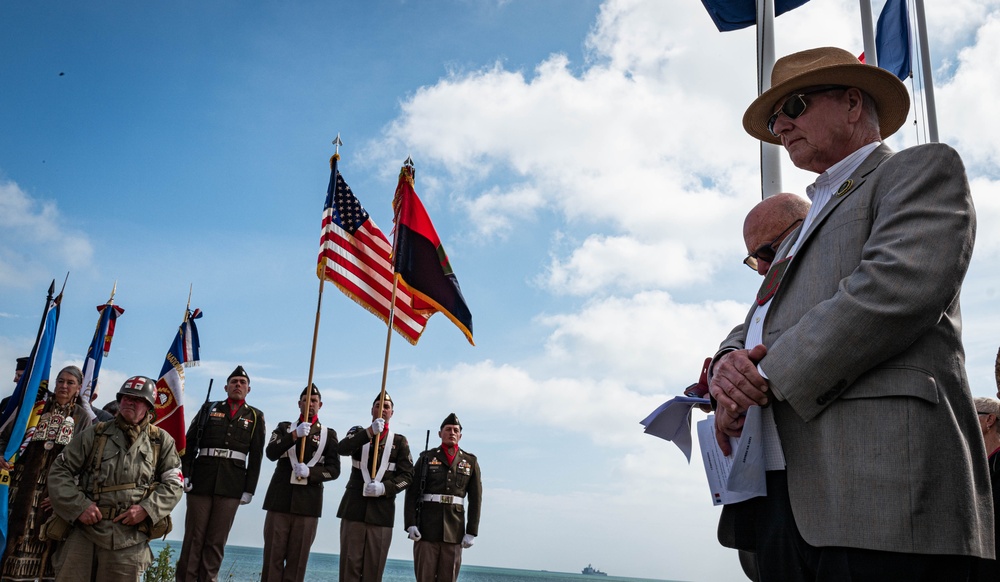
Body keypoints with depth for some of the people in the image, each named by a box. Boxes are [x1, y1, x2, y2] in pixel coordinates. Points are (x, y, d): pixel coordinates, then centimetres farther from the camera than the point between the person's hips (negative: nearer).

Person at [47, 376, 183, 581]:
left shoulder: (161, 441, 8)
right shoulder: (95, 434, 9)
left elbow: (173, 484, 8)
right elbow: (60, 470, 8)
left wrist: (147, 509, -9)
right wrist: (79, 505, -7)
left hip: (130, 538, -1)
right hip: (84, 531, 1)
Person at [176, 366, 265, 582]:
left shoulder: (255, 417, 11)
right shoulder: (209, 409, 12)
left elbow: (256, 456, 6)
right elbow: (190, 443, 7)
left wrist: (249, 489, 0)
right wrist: (185, 474, -3)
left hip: (232, 484, 0)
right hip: (201, 480, 0)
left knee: (217, 540, 2)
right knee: (194, 536, 2)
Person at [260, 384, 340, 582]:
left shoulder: (329, 434, 10)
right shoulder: (285, 428, 13)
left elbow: (334, 470, 2)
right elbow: (270, 453, -6)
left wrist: (309, 472, -16)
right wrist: (294, 435, -20)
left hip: (308, 504, 0)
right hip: (280, 500, 1)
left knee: (298, 558, 1)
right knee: (273, 555, 1)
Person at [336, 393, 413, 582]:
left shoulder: (399, 441, 11)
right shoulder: (358, 432, 11)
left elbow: (407, 475, 3)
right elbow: (342, 449, -11)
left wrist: (384, 488, -14)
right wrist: (370, 431, -25)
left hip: (382, 508, 0)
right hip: (355, 506, 0)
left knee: (374, 566, 0)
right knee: (350, 562, -1)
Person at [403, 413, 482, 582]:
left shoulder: (470, 462, 8)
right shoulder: (426, 458, 5)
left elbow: (475, 499, 4)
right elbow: (412, 493, 0)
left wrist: (472, 532, -2)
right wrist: (410, 524, -11)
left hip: (454, 529, 1)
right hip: (427, 527, -1)